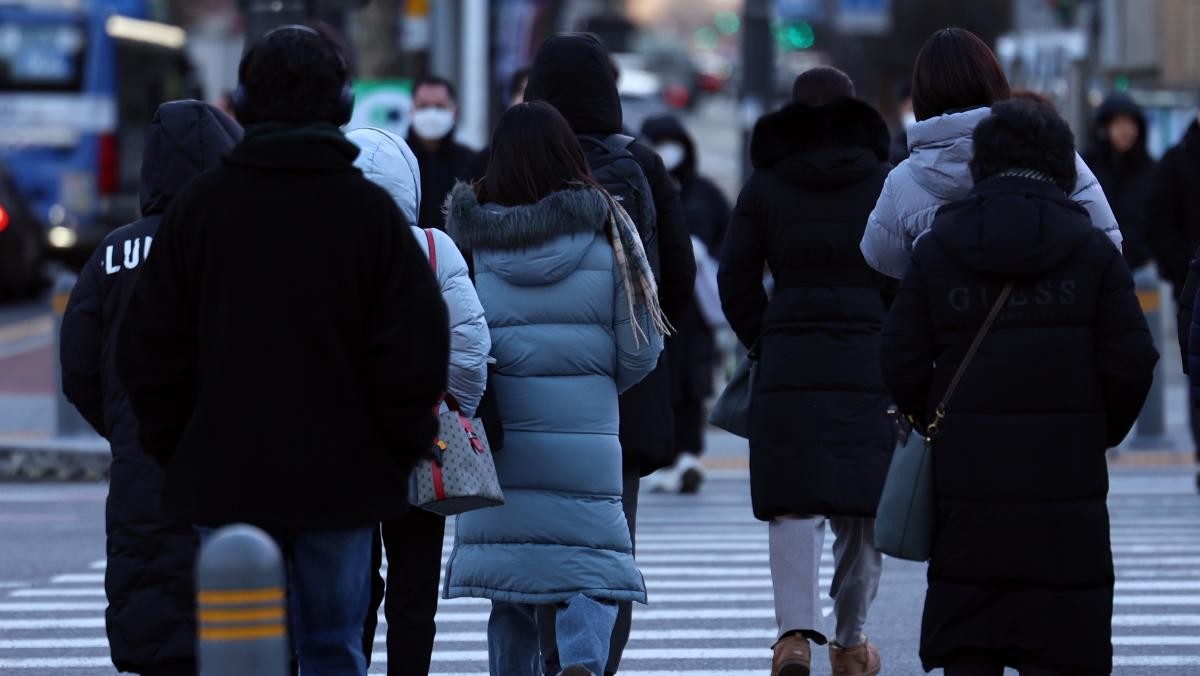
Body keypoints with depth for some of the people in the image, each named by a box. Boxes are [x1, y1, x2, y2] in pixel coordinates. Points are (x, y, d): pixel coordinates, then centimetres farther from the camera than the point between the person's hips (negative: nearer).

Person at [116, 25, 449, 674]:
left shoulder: (199, 204, -1)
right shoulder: (371, 209, -4)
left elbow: (150, 347, 1)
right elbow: (418, 348, -7)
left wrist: (172, 449, 12)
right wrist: (398, 451, 5)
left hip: (224, 475, 1)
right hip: (341, 476, 0)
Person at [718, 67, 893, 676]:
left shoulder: (765, 186, 4)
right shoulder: (887, 184, 2)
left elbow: (735, 279, 4)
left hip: (787, 367, 0)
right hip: (871, 365, 0)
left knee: (794, 506, -1)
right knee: (863, 506, 11)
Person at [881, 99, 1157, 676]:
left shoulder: (935, 250, 1)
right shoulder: (1092, 250, -1)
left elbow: (902, 364, -1)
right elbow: (1132, 363, -3)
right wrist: (1103, 431, 14)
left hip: (967, 478, 1)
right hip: (1066, 480, -1)